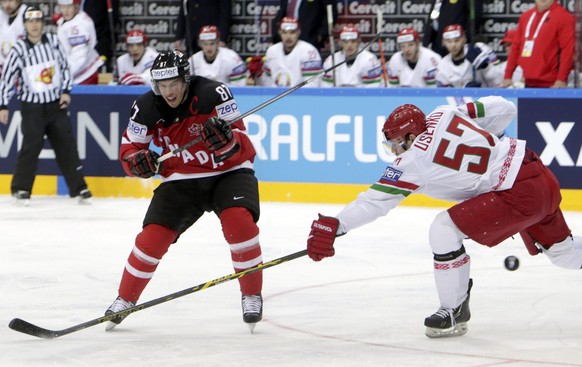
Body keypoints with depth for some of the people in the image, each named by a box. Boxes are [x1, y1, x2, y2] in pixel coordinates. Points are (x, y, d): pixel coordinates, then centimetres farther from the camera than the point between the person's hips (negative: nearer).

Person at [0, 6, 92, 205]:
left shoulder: (53, 41, 1)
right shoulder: (19, 49, -9)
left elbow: (64, 66, 11)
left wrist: (66, 91, 1)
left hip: (56, 104, 3)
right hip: (32, 106, -3)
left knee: (67, 144, 3)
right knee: (32, 145, -12)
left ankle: (79, 188, 9)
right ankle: (21, 188, 1)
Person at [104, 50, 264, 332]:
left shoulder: (213, 94, -22)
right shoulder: (146, 108, -11)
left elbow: (239, 144, -22)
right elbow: (129, 148, -3)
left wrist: (225, 138, -45)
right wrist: (138, 161, -26)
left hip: (228, 172, -3)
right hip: (182, 179, 3)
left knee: (238, 220, -29)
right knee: (152, 236, -9)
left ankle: (252, 295, -13)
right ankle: (125, 299, 13)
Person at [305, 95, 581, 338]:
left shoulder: (414, 160, -12)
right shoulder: (443, 115, 7)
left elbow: (377, 199, -13)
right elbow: (504, 108, 11)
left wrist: (335, 225, -13)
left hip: (517, 194, -9)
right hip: (545, 180, 9)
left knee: (444, 230, -9)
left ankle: (455, 312, 2)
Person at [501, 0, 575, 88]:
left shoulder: (564, 17, -4)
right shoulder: (525, 16, 15)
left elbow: (568, 50, -10)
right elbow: (516, 47, 18)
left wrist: (561, 79, -17)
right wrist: (507, 76, 12)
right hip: (528, 83, 6)